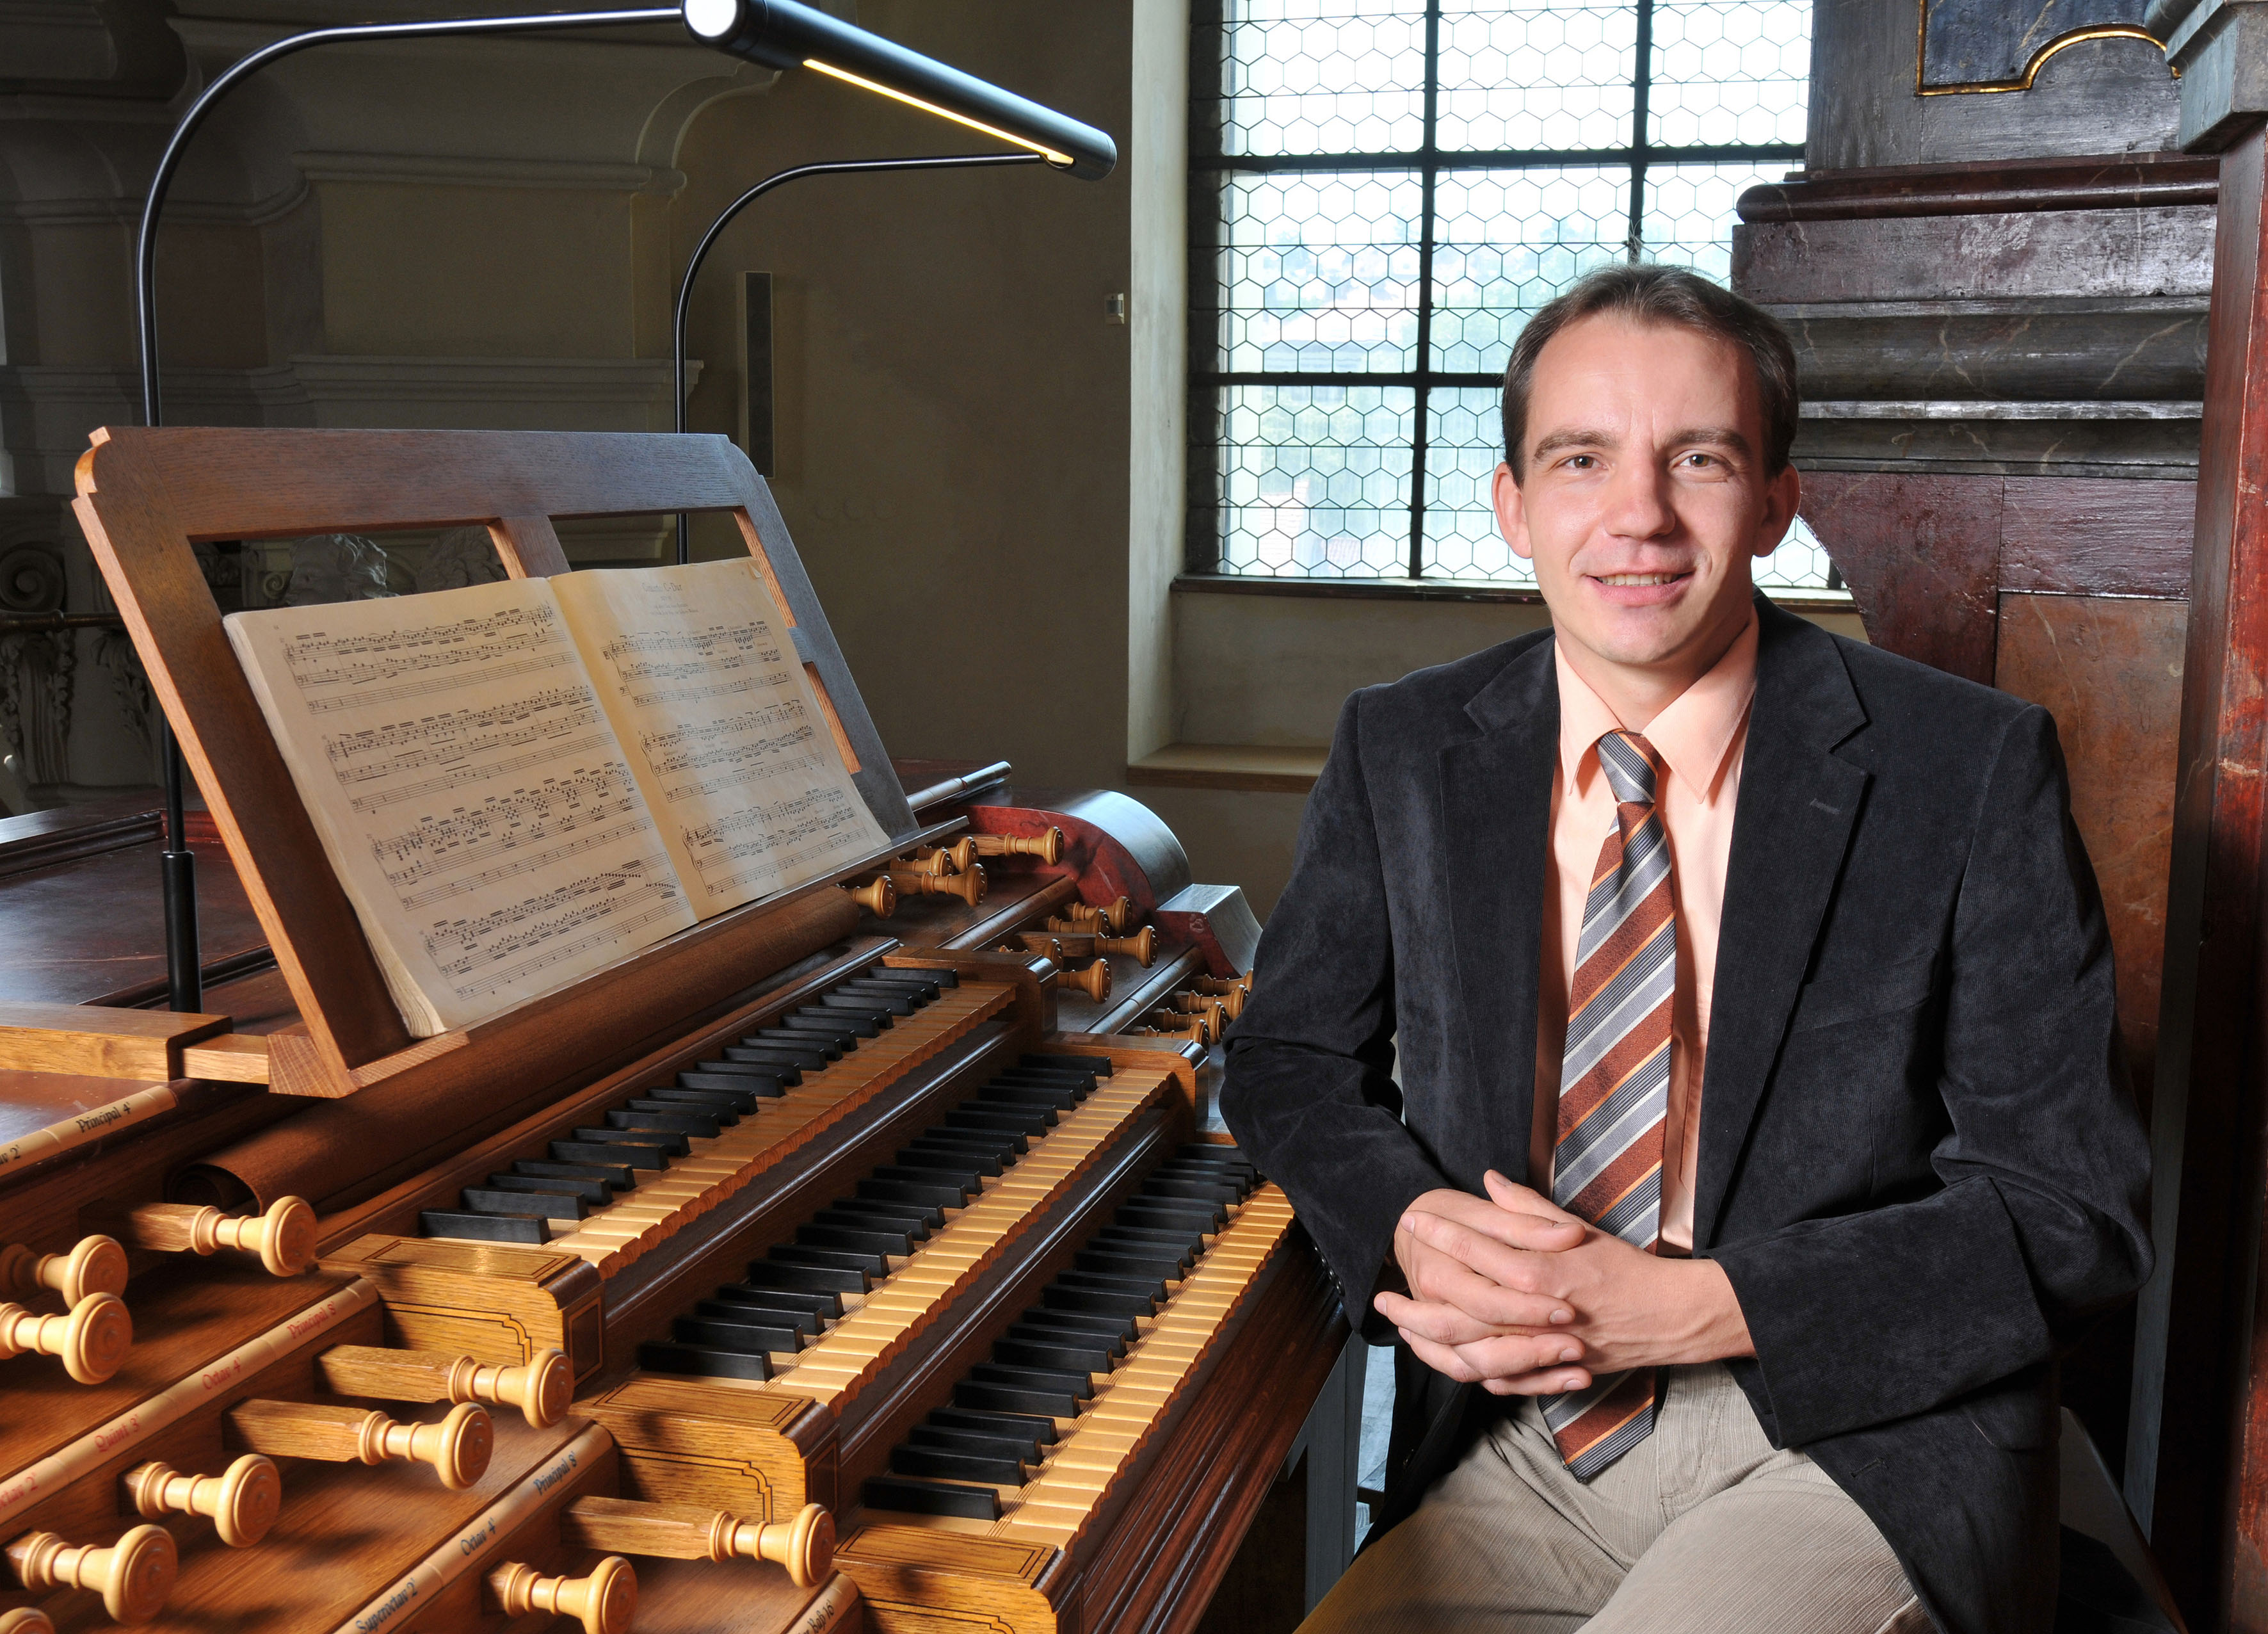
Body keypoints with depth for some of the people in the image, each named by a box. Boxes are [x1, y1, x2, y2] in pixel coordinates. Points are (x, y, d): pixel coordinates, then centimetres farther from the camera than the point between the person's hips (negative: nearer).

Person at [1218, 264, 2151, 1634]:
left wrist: (1682, 1307, -19)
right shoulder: (1400, 752, 1)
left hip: (1855, 1448, -3)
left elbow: (2074, 1211, -8)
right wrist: (1414, 1229, -13)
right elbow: (1290, 1057, 10)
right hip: (1515, 1452, 4)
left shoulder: (1972, 770, -9)